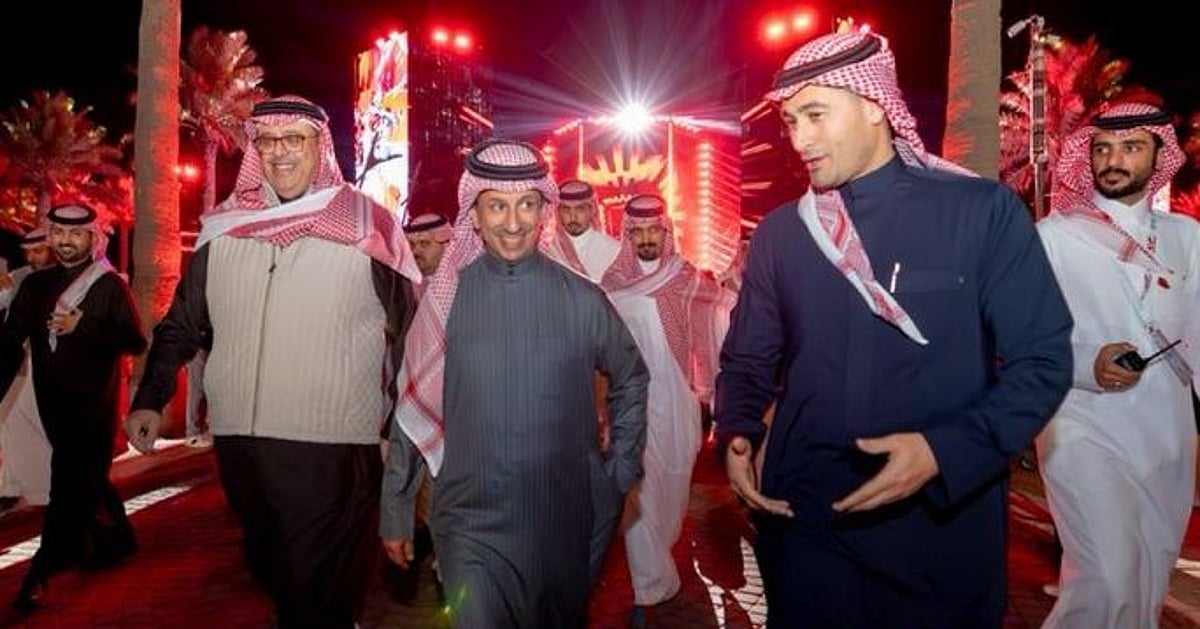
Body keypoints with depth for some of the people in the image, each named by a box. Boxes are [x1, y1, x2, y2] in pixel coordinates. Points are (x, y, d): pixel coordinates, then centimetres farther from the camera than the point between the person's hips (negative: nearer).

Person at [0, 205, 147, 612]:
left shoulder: (110, 285, -4)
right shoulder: (35, 284, 8)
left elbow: (136, 341, -11)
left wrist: (82, 327, -18)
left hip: (94, 400, -5)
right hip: (53, 401, 5)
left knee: (70, 478, -4)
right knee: (86, 474, 16)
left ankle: (44, 571, 5)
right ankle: (116, 540, 33)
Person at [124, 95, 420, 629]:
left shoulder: (367, 228, -5)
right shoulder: (224, 229, 7)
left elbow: (408, 332, -2)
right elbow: (181, 325, 14)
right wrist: (150, 400, 6)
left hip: (332, 449, -4)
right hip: (238, 445, 5)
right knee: (271, 577, 23)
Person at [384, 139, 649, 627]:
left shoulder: (581, 299, -5)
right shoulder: (445, 298, -5)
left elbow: (630, 380, 10)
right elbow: (413, 405, 2)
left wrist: (621, 470, 5)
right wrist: (396, 508, 6)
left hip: (566, 523, 1)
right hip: (472, 524, -1)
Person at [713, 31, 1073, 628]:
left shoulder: (984, 211, -7)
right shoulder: (777, 233, 2)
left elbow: (1043, 359, -6)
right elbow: (747, 361, 9)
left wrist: (946, 451, -20)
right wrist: (736, 435, -11)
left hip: (944, 522, -1)